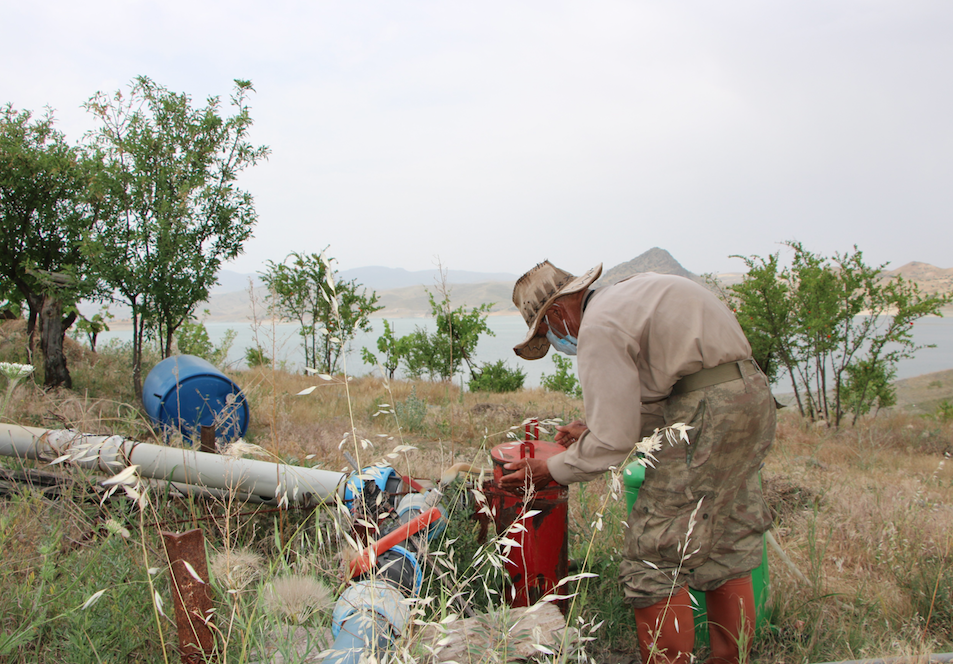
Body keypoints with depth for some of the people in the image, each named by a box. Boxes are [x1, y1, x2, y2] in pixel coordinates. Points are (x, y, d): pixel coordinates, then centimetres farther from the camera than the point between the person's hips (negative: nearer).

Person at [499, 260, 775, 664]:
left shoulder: (598, 328, -11)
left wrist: (551, 471, 2)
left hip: (711, 410, -11)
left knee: (654, 557, -2)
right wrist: (593, 428, 24)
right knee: (726, 547, 19)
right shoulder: (626, 297, 19)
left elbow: (613, 442, -12)